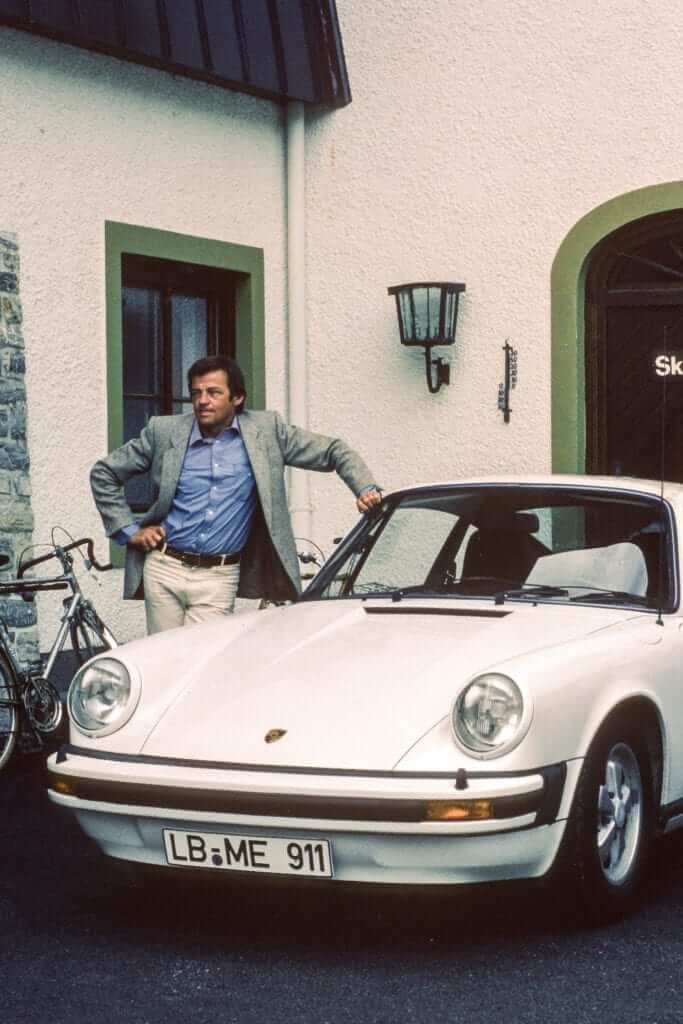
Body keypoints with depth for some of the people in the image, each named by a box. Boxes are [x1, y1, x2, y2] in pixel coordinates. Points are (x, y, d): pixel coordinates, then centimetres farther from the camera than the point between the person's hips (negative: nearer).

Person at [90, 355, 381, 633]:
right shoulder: (164, 431, 3)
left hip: (219, 576, -1)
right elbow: (103, 473, 12)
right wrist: (128, 531, 4)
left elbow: (333, 452, 8)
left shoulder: (266, 430, 3)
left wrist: (365, 488, -8)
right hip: (164, 568, 1)